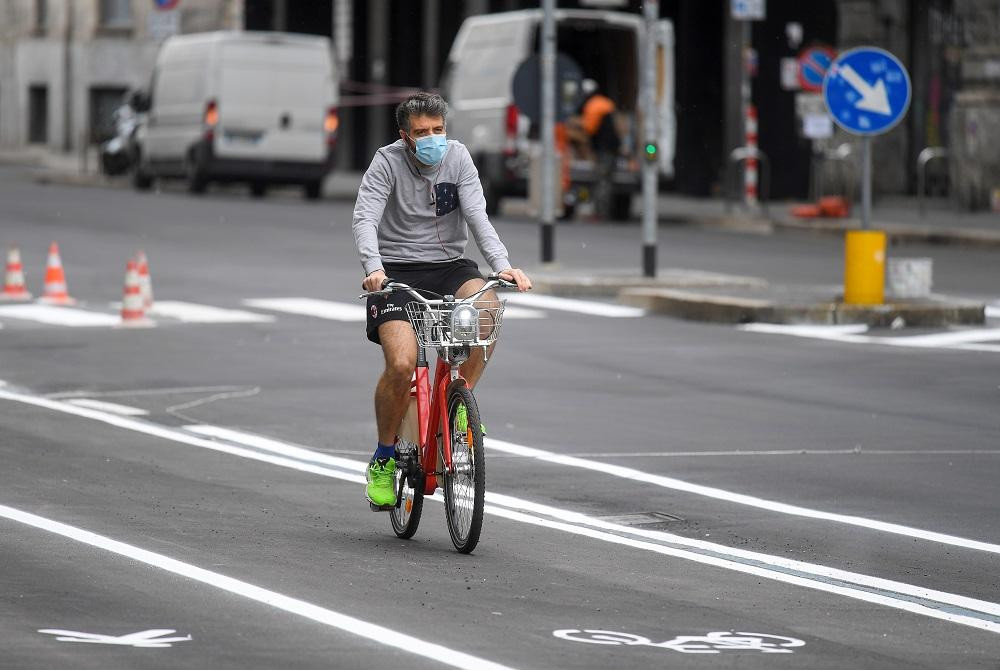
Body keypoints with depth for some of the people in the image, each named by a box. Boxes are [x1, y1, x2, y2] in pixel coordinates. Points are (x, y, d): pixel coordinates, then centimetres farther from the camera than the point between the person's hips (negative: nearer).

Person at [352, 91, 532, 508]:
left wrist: (502, 265, -24)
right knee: (402, 364, -23)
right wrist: (373, 267, -38)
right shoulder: (388, 162, -8)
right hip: (397, 271, -3)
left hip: (448, 266, 3)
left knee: (488, 305, -31)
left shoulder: (457, 157, 0)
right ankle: (383, 459, 0)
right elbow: (365, 219, -19)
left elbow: (477, 216, -8)